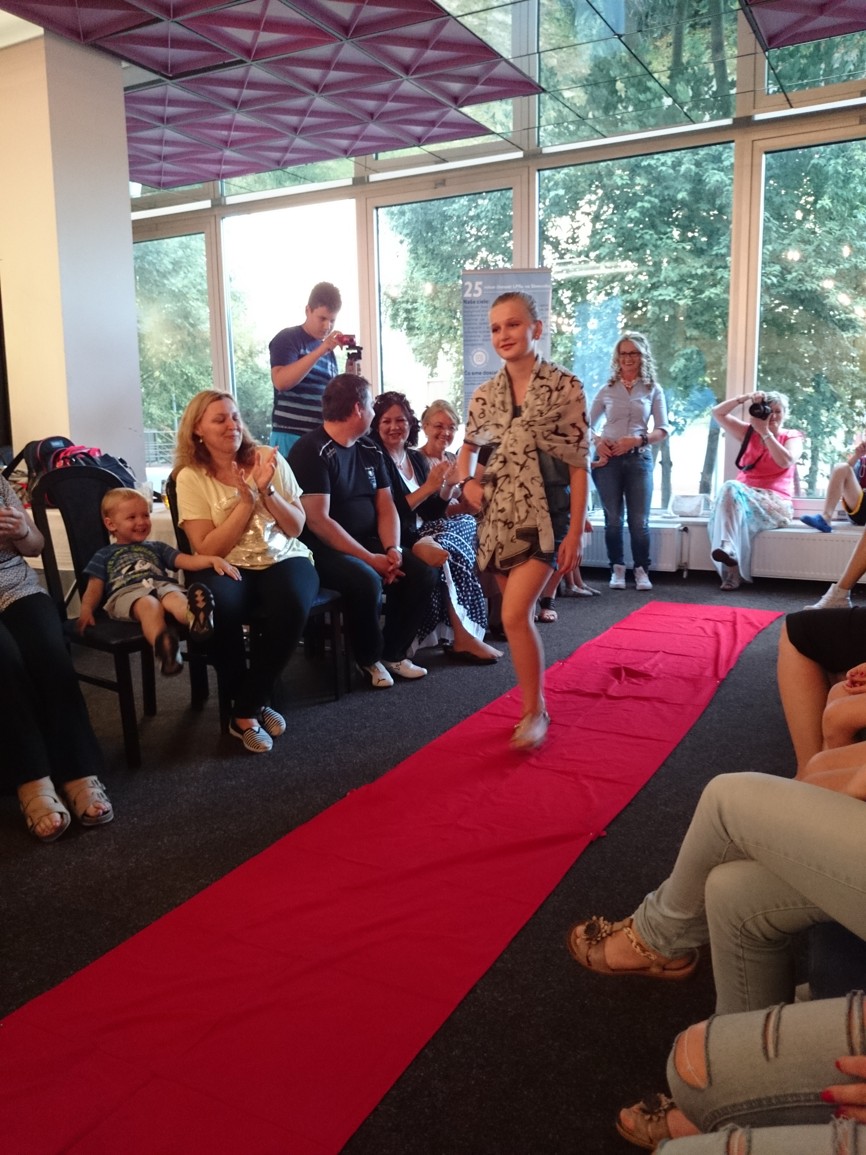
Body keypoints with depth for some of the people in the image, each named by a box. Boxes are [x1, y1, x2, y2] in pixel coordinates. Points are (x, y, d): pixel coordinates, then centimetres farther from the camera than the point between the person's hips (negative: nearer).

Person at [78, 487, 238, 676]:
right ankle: (163, 646, -71)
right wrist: (86, 610, -4)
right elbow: (94, 589, 19)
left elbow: (186, 561, 22)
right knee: (149, 605, -41)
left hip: (162, 586, 3)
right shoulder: (104, 555, 30)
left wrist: (213, 559, 1)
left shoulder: (156, 548, 36)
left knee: (175, 598, -37)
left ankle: (195, 618, -73)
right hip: (127, 593, -2)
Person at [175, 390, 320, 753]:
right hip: (229, 567, -1)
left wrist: (267, 490, -14)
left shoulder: (268, 458, 3)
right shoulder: (190, 477, -2)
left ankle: (246, 711, -14)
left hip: (283, 559, 1)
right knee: (219, 607, -36)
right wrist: (245, 500, -16)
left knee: (291, 604, -34)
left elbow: (296, 527, 2)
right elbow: (208, 549, -9)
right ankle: (255, 705, -11)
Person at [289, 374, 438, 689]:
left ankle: (392, 652, 6)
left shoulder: (370, 450, 11)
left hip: (369, 543, 8)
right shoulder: (312, 451, -14)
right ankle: (368, 658, -6)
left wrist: (393, 549, -10)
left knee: (422, 574, -10)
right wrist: (370, 558, -22)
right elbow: (318, 521, -21)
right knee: (367, 581, -33)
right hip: (323, 549, -7)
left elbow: (386, 507, 10)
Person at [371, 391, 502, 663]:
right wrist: (427, 487, -21)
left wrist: (448, 486, -2)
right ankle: (462, 637, -16)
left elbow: (431, 513, 14)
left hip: (421, 535, 8)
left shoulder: (417, 458, 15)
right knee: (446, 553, -28)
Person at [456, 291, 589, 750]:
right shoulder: (484, 395, 6)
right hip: (497, 518, 5)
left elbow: (579, 465, -6)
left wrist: (575, 532, -10)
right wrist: (466, 482, -1)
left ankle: (535, 711, 4)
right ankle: (534, 705, 27)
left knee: (515, 615, -15)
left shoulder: (565, 388, -6)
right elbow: (469, 449, 21)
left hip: (543, 516, -5)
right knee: (521, 617, 12)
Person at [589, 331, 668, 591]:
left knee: (639, 520, -1)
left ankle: (641, 570, 13)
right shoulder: (607, 390, 9)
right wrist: (597, 441, -9)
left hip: (639, 459, 0)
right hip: (608, 459, 1)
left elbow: (662, 430, 2)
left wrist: (637, 440, -14)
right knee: (613, 519, 4)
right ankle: (617, 569, 16)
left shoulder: (653, 390, 7)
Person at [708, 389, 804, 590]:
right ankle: (726, 547, -52)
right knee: (731, 489, -35)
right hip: (742, 496, 3)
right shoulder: (749, 433, 19)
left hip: (775, 503, -3)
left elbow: (786, 461, -11)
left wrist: (765, 432, -11)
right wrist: (745, 398, -2)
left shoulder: (792, 437, 12)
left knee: (731, 488, -35)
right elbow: (717, 413, 10)